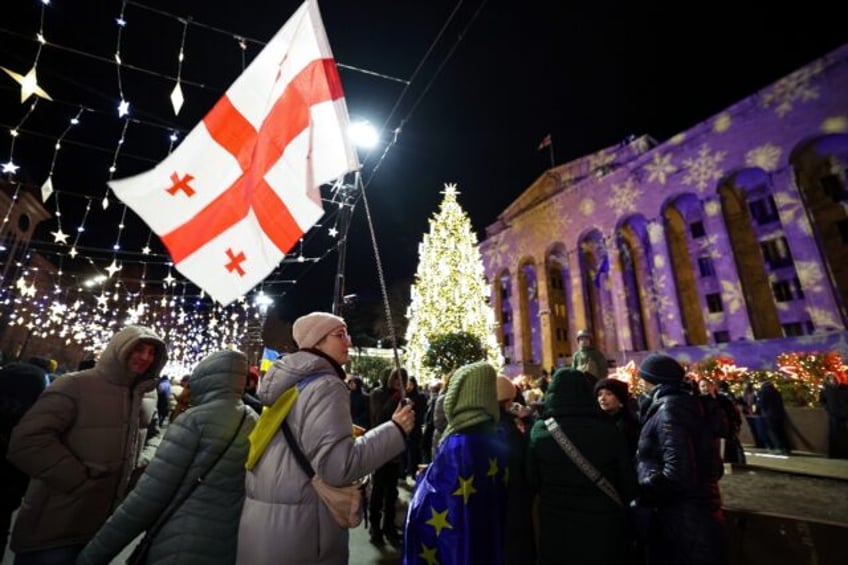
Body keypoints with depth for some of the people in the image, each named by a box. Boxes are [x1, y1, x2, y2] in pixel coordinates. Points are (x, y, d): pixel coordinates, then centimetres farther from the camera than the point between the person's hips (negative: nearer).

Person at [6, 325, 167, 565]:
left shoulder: (148, 395, 4)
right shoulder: (75, 385, -14)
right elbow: (28, 441, -20)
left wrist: (143, 464, 2)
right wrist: (80, 481, -20)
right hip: (54, 527, -5)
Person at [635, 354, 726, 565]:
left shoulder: (669, 410, -21)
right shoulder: (684, 404, 8)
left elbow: (677, 475, -28)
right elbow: (714, 468, 13)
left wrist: (640, 493, -15)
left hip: (682, 520, -9)